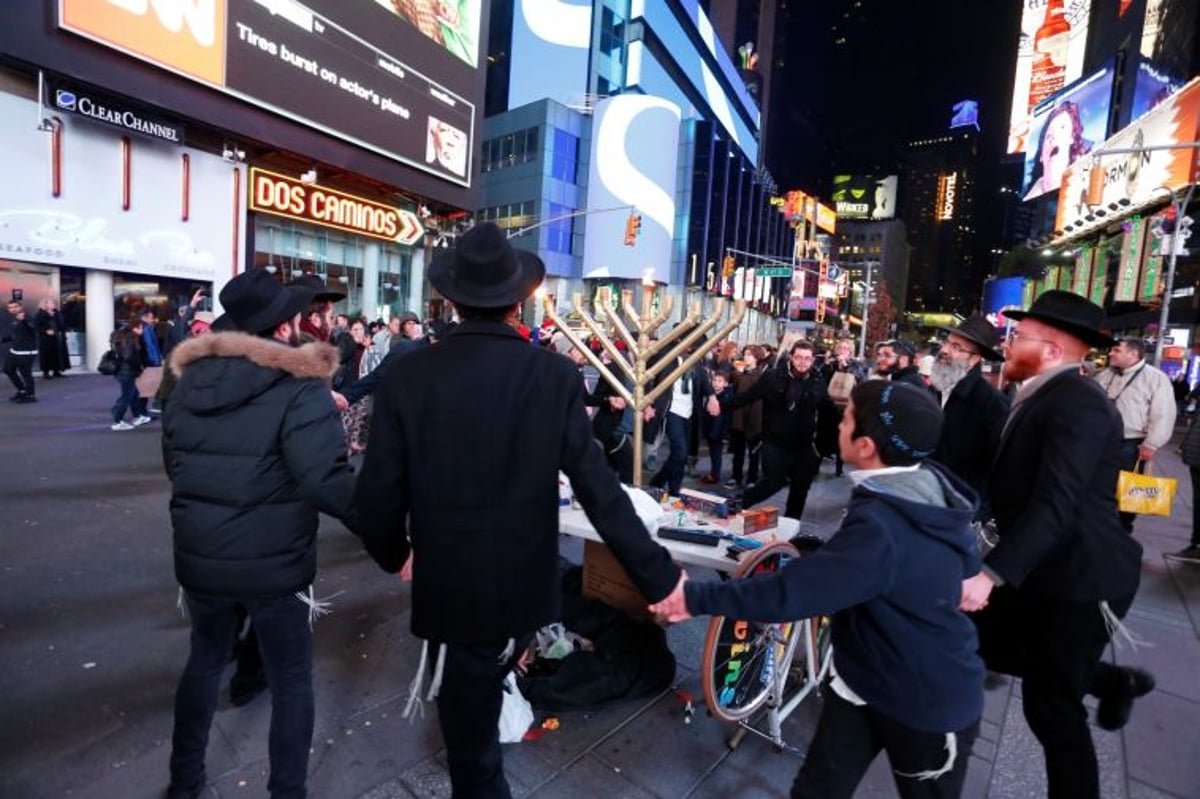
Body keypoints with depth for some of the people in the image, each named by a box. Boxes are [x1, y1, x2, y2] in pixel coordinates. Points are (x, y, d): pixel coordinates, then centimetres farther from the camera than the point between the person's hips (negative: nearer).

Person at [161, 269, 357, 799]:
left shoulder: (190, 381, 2)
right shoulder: (299, 387, -20)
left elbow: (174, 465, 14)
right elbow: (326, 482, -30)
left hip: (199, 557, 6)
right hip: (275, 565, -6)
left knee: (204, 661, 28)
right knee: (291, 680, 14)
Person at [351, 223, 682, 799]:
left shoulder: (408, 375, -14)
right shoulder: (555, 376, -15)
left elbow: (377, 493, -10)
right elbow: (599, 489, -16)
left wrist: (393, 553, 11)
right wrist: (659, 577, -8)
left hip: (447, 585, -2)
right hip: (523, 584, 3)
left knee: (468, 722, 20)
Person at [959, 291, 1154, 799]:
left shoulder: (1077, 401, -22)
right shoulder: (1040, 398, 8)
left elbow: (1057, 505, -32)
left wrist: (990, 573, -36)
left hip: (1080, 576, -9)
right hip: (1045, 567, 9)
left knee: (1049, 704, 2)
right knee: (987, 642, 18)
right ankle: (1112, 680, 37)